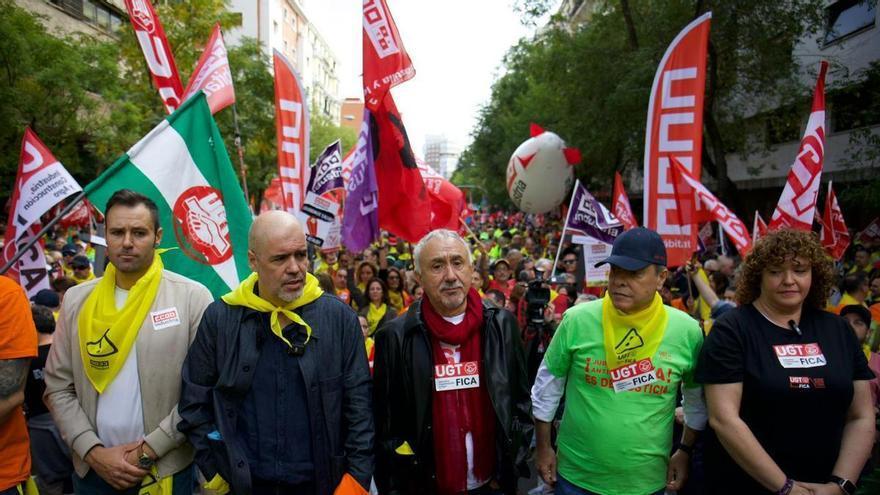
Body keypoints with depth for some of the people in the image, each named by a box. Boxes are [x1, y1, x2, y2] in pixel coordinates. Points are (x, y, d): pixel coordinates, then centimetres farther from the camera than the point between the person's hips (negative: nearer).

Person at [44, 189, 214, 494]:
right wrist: (93, 451, -7)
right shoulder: (77, 300, 2)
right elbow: (58, 387, 3)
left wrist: (150, 449, -13)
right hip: (92, 471, 3)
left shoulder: (192, 297, -10)